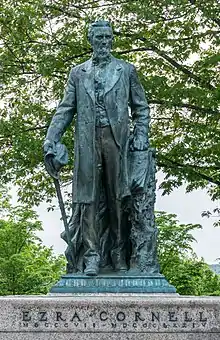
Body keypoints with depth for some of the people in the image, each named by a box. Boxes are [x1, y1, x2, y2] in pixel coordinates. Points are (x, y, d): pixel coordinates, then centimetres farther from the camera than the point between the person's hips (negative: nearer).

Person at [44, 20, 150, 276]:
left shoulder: (126, 70, 15)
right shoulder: (78, 73, 17)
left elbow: (140, 107, 16)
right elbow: (66, 109, 12)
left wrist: (141, 135, 1)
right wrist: (51, 138, -1)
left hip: (116, 137, -1)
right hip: (87, 140, 1)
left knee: (116, 197, 1)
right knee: (88, 198, -3)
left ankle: (118, 253, 9)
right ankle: (91, 256, -2)